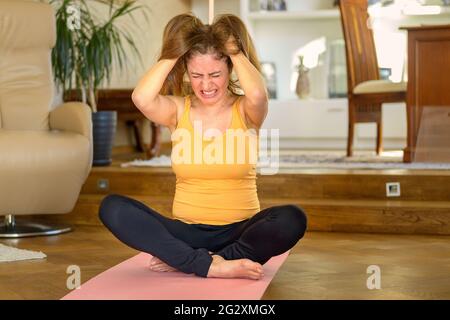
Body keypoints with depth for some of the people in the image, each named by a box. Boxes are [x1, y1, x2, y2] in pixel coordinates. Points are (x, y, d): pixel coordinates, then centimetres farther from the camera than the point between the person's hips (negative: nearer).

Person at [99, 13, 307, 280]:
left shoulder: (245, 111, 0)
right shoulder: (178, 110, 5)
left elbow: (258, 94, -26)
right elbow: (142, 98, -18)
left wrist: (235, 50, -9)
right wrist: (174, 53, -7)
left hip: (239, 231, -1)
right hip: (186, 232, 1)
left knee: (292, 219, -33)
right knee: (112, 207, -22)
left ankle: (183, 261, -21)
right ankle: (212, 265, -28)